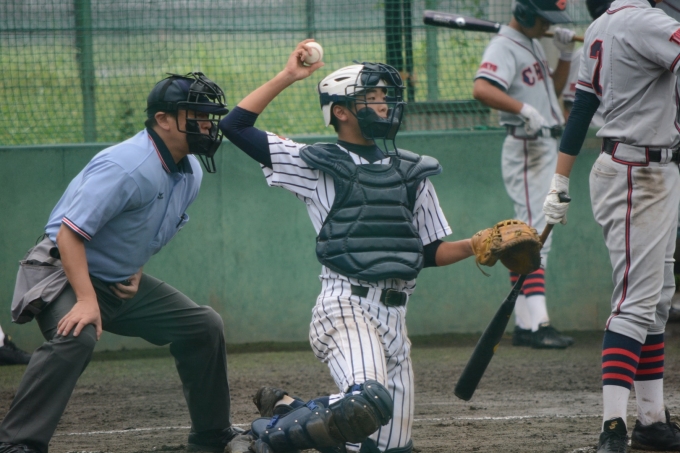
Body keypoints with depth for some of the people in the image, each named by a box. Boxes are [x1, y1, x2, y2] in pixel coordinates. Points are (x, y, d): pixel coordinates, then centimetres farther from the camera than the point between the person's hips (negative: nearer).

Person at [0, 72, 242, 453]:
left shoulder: (191, 174, 2)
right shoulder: (126, 168, -27)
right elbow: (69, 233, -29)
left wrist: (137, 272, 5)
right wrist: (87, 300, -35)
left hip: (123, 282, 9)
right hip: (68, 273, -9)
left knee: (205, 326, 7)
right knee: (77, 335, -37)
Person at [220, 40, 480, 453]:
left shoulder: (411, 172, 19)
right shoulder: (315, 165, 5)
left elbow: (431, 252, 20)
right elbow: (236, 126, -1)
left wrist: (474, 246, 1)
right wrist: (287, 77, 1)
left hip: (395, 316, 6)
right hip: (346, 306, -6)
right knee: (369, 401, -34)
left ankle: (287, 409, 27)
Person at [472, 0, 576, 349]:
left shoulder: (533, 44, 17)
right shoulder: (505, 46, -14)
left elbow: (554, 88, 25)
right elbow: (482, 89, -31)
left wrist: (565, 55, 10)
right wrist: (524, 108, -39)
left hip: (545, 147, 10)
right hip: (526, 147, -10)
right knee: (535, 232, -15)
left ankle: (524, 324, 12)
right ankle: (538, 323, -21)